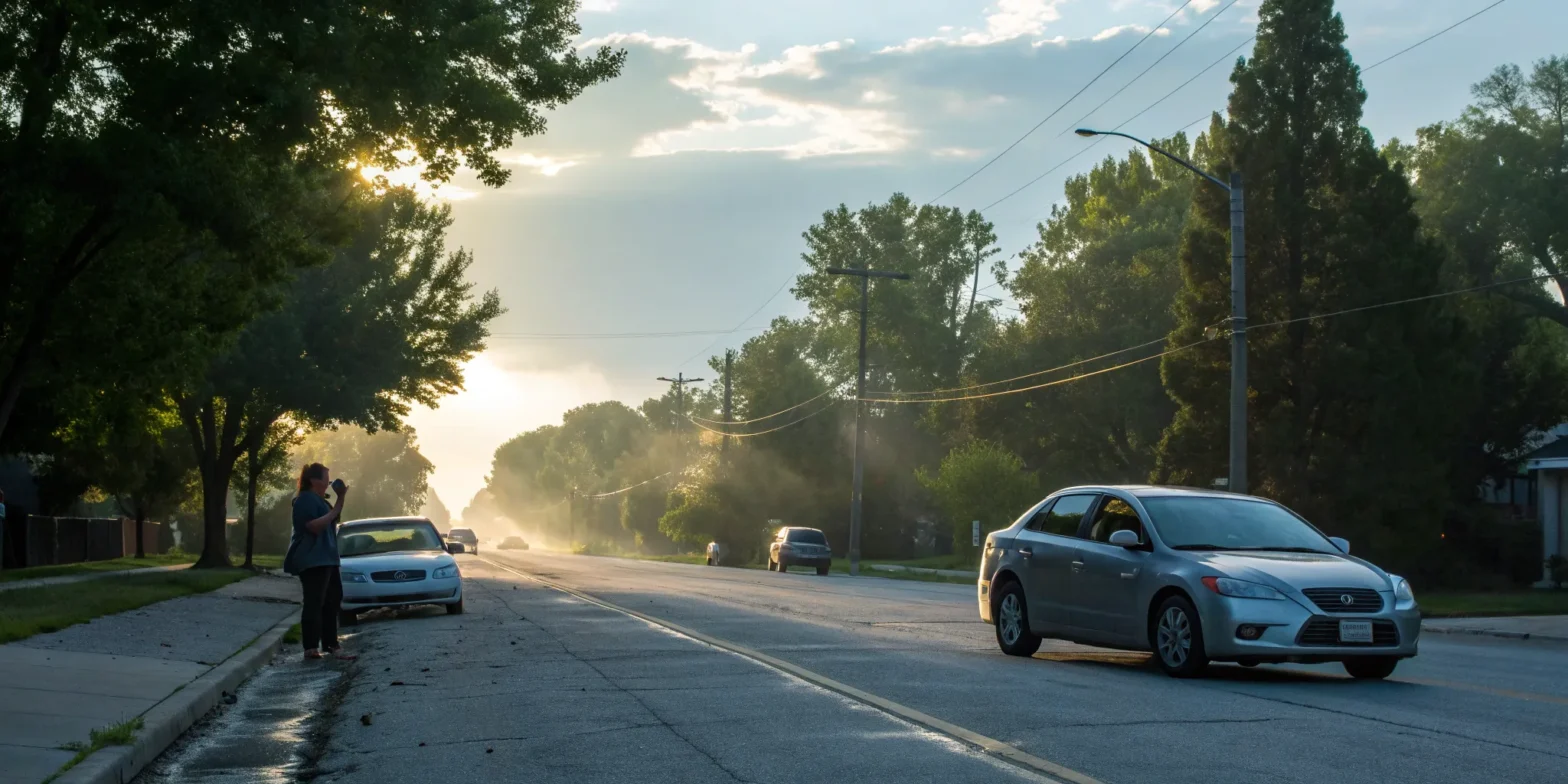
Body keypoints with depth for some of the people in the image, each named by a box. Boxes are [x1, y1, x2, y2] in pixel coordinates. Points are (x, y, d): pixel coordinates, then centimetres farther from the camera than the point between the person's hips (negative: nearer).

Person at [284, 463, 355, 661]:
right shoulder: (306, 499, -13)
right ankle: (311, 648, -15)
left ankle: (331, 645, 12)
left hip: (325, 559, 11)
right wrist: (335, 509, -19)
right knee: (314, 603, -13)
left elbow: (332, 521, 21)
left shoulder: (318, 499, 20)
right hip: (312, 561, -11)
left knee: (331, 603, 10)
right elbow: (314, 526, -23)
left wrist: (340, 498, 9)